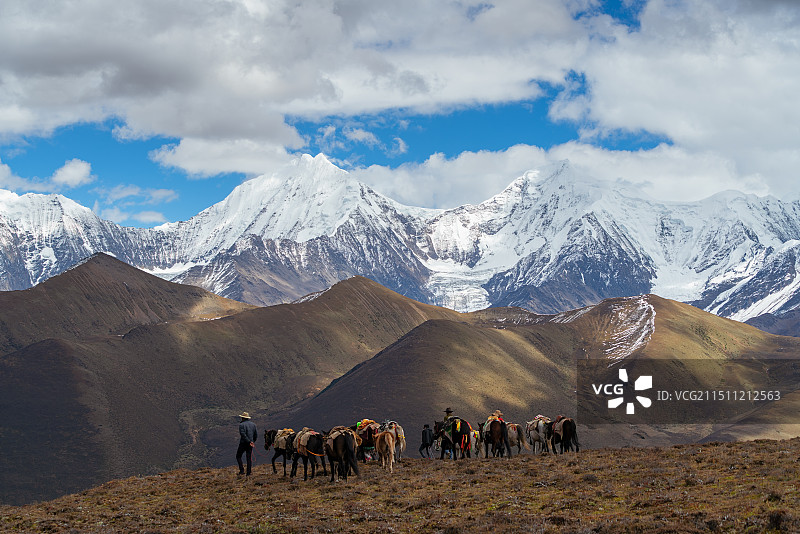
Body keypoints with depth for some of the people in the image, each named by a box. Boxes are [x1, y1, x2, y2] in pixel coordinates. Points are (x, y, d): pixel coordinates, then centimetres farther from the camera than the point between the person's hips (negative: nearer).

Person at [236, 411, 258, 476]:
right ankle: (248, 473, 6)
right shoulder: (253, 424, 9)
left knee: (238, 456, 9)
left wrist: (249, 442, -19)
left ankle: (241, 470, -1)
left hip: (243, 443, -5)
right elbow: (256, 434, 9)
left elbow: (243, 434, -21)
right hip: (250, 445, 5)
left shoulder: (242, 425, -10)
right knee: (249, 458, 8)